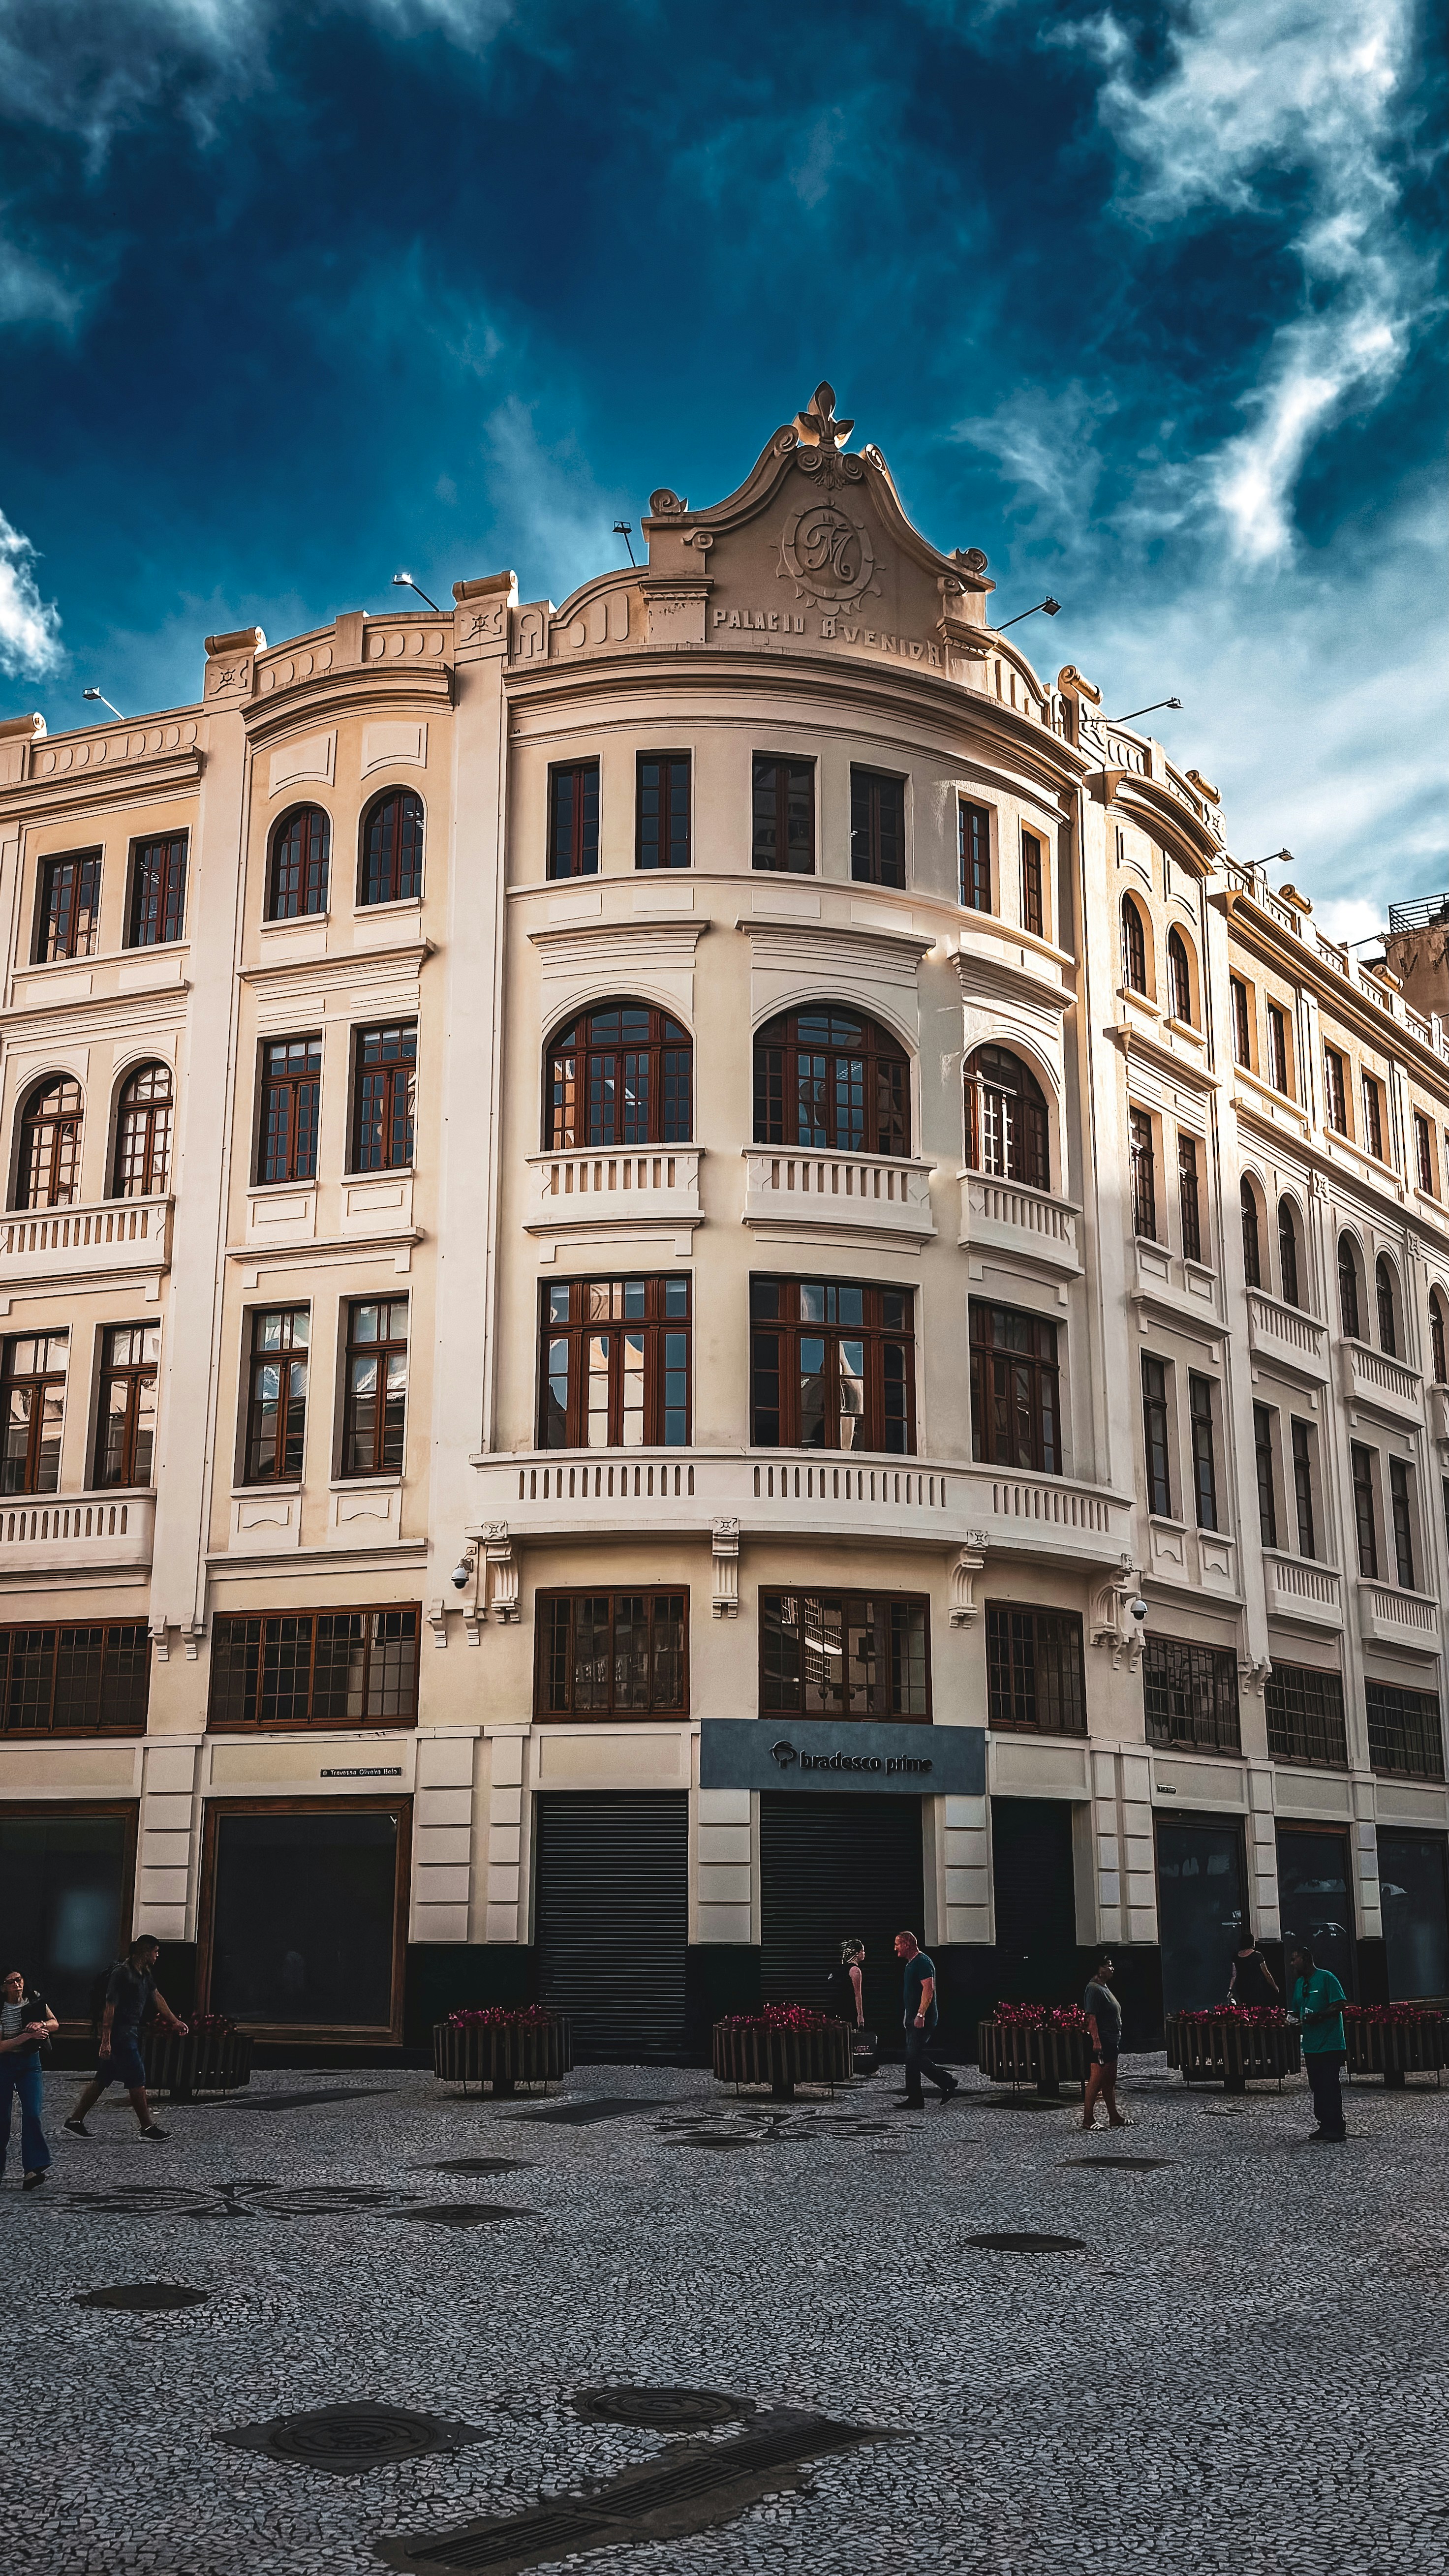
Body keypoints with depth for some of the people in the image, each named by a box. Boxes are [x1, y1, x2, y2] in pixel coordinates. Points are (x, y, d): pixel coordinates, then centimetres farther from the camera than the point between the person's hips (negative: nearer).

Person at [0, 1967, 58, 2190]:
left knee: (32, 2114, -11)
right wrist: (28, 2036, -25)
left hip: (30, 2063, 1)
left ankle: (34, 2169, -16)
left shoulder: (35, 2000, -3)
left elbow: (55, 2024, 6)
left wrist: (41, 2024, -16)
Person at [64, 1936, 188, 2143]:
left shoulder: (144, 1973, 11)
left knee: (103, 2079, 13)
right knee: (137, 2079, -4)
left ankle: (75, 2120, 19)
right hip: (120, 2034, -10)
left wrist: (174, 2022, 29)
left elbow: (157, 1998, 24)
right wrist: (106, 2041, -21)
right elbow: (110, 2007, -19)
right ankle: (147, 2128, 3)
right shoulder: (122, 1973, -18)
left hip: (130, 2033, 10)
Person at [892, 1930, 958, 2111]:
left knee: (915, 2057, -13)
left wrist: (920, 2015, -28)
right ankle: (915, 2100, 9)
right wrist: (907, 2015, 24)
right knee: (913, 2058, 8)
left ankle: (948, 2082, -2)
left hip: (922, 2019, -10)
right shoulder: (911, 1964, 19)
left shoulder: (923, 1963, -13)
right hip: (913, 2019, 10)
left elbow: (928, 1989, -23)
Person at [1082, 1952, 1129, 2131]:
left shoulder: (1104, 1987, 17)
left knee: (1110, 2082, 14)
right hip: (1102, 2041, -10)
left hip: (1111, 2041, 10)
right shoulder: (1094, 1989, -15)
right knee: (1096, 2080, -8)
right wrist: (1096, 2040, -27)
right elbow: (1091, 2017, -21)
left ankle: (1114, 2117, 20)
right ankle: (1088, 2119, -4)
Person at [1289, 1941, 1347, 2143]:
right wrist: (1296, 2021, 1)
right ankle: (1325, 2127, 19)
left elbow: (1340, 2005, -14)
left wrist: (1318, 2017, -24)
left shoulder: (1326, 1978, -8)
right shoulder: (1300, 1983, 16)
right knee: (1318, 2088, 11)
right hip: (1311, 2045, 8)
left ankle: (1335, 2130, -4)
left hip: (1330, 2044, -8)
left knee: (1329, 2087, -8)